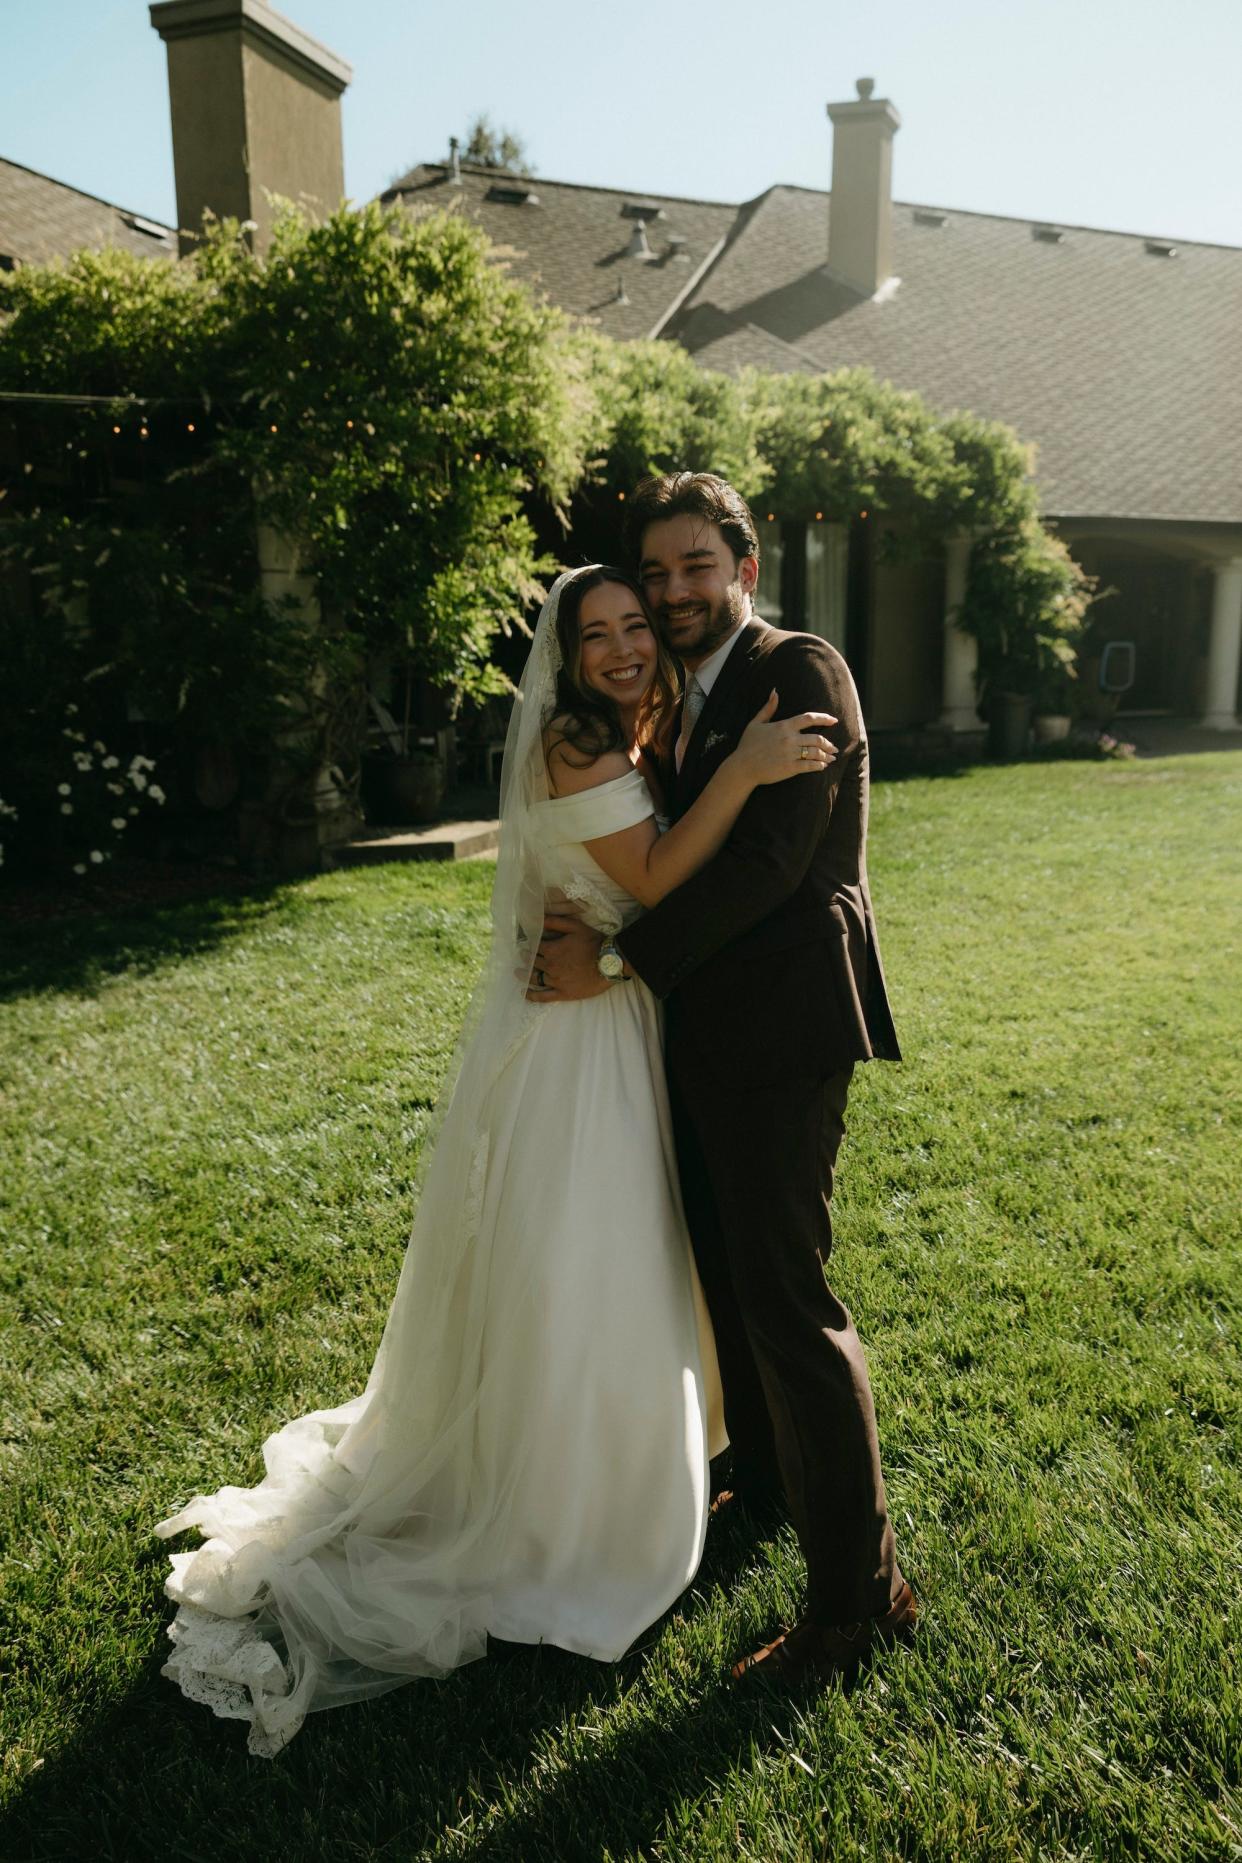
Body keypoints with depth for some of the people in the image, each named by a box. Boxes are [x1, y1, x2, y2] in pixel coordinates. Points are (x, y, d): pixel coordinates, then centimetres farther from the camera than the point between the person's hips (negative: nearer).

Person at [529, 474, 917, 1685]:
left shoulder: (800, 673, -12)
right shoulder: (685, 698, 16)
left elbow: (768, 857, -21)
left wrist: (617, 960, -18)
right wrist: (596, 924, -4)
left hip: (779, 1030, -9)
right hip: (707, 1029, 9)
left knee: (786, 1299, -5)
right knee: (725, 1268, 21)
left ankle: (859, 1589, 11)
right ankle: (765, 1479, 43)